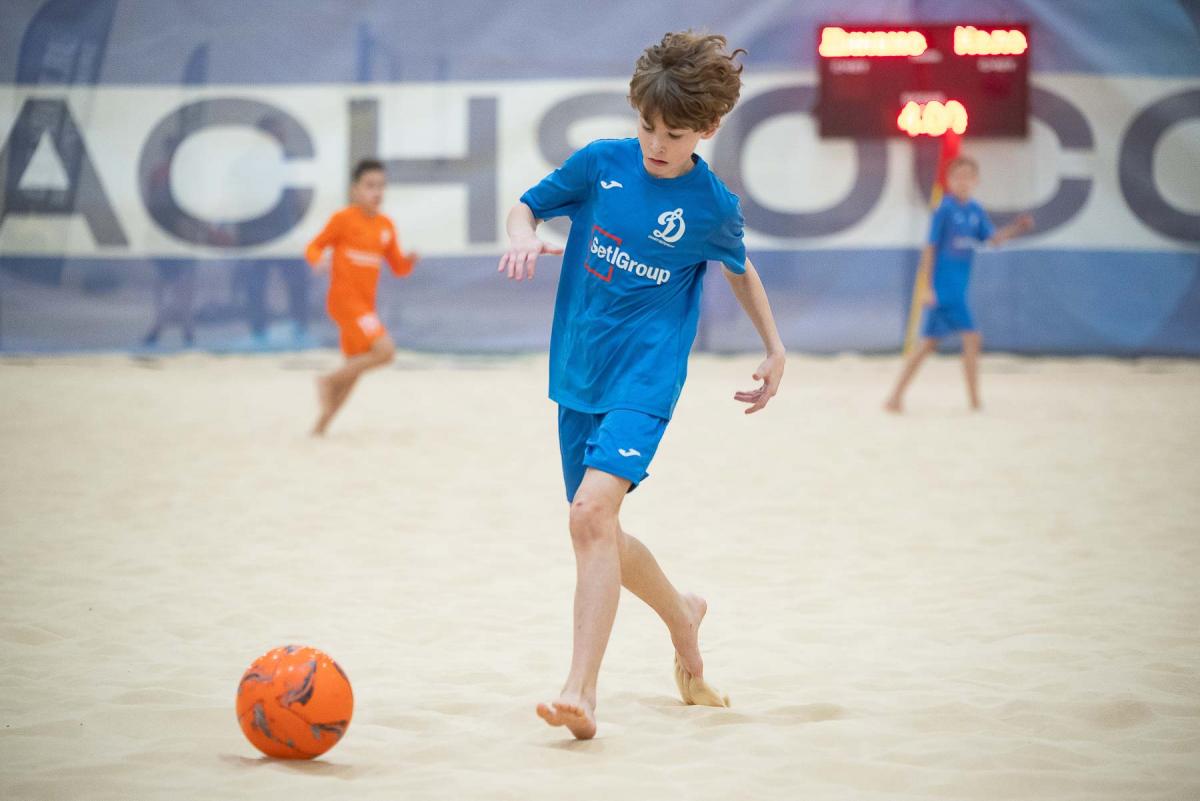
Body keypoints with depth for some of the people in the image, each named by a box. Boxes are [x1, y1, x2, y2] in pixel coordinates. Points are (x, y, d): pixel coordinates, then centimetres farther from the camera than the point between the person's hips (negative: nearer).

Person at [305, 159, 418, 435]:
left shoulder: (386, 225, 10)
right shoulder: (343, 219, -8)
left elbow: (399, 268, 14)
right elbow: (314, 247, -2)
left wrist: (410, 261, -9)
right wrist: (319, 260, -24)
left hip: (365, 305, 8)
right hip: (344, 299, -8)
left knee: (354, 370, 11)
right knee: (384, 351, -22)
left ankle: (320, 426, 21)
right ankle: (329, 381, -6)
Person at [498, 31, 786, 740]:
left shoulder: (712, 205, -5)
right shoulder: (601, 163, -1)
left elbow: (740, 267, 15)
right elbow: (527, 205, 11)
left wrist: (775, 349, 19)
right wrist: (525, 235, -12)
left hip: (646, 379, -5)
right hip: (579, 375, 5)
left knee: (593, 510, -25)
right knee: (597, 532, 12)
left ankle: (582, 692, -29)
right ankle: (683, 615, 43)